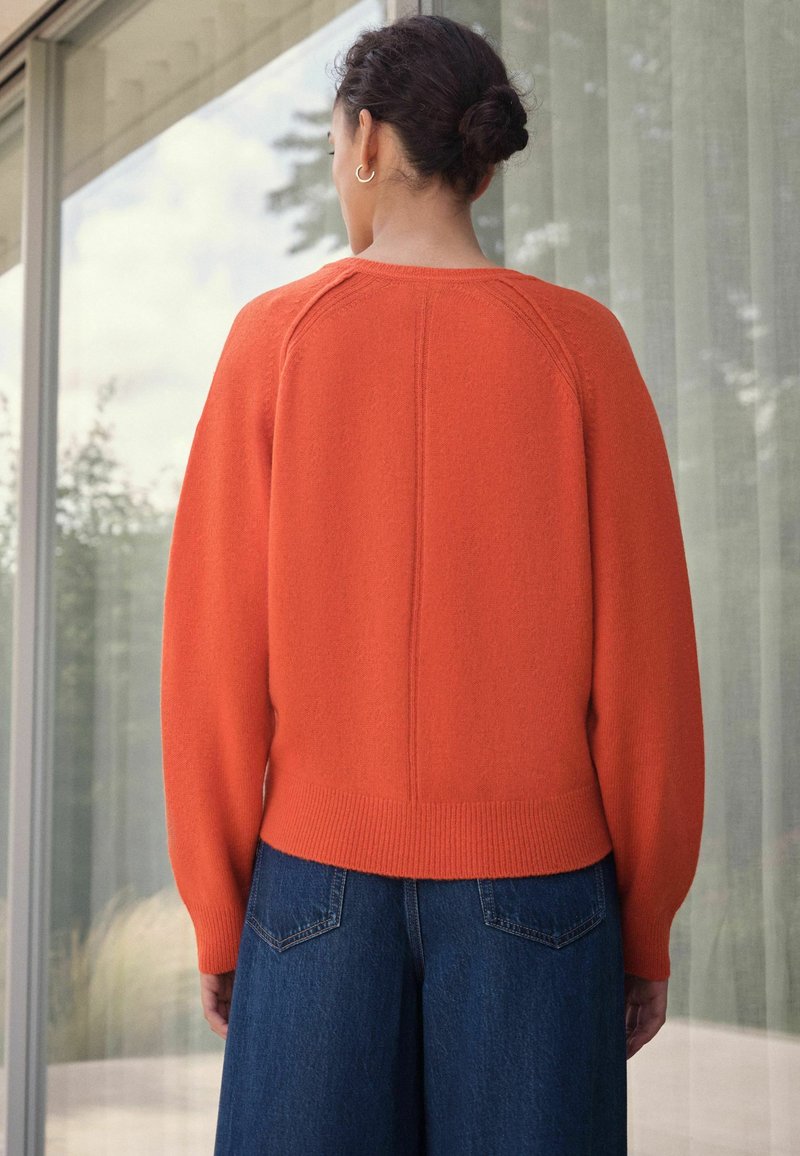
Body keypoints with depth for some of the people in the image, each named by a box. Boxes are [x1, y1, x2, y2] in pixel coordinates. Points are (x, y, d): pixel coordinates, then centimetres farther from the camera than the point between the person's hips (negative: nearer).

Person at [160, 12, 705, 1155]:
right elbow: (643, 651, -5)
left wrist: (218, 915, 5)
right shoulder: (579, 345, -3)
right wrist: (648, 928, 5)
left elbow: (216, 655, -4)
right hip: (534, 881, 0)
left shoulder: (276, 338, -2)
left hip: (325, 869, 0)